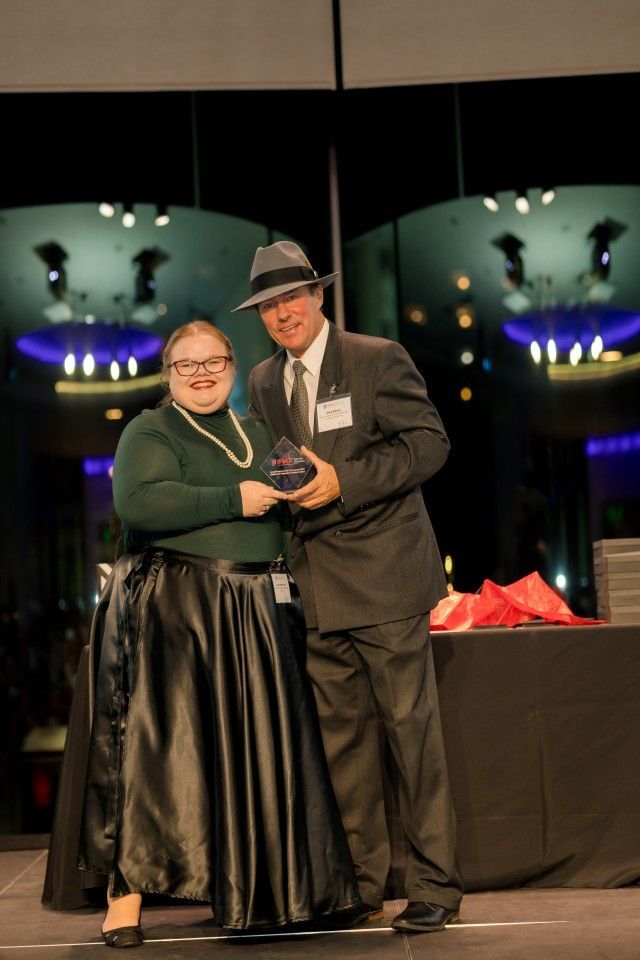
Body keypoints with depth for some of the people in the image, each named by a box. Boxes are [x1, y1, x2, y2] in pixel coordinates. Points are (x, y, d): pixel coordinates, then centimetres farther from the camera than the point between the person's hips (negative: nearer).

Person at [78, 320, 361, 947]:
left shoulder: (255, 434, 19)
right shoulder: (151, 432, -1)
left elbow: (283, 509, 30)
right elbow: (138, 502, -19)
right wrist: (232, 500, -19)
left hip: (254, 612, 6)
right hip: (170, 609, -6)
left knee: (260, 749, 6)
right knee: (157, 745, -5)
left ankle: (267, 887, 18)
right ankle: (126, 895, 4)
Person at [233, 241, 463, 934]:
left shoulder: (378, 358, -2)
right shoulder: (262, 382, 15)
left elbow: (429, 442, -9)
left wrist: (342, 480, -17)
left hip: (383, 576, -5)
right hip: (315, 586, 5)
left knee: (410, 724, -2)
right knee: (338, 734, 8)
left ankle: (434, 883, 7)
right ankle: (359, 880, 18)